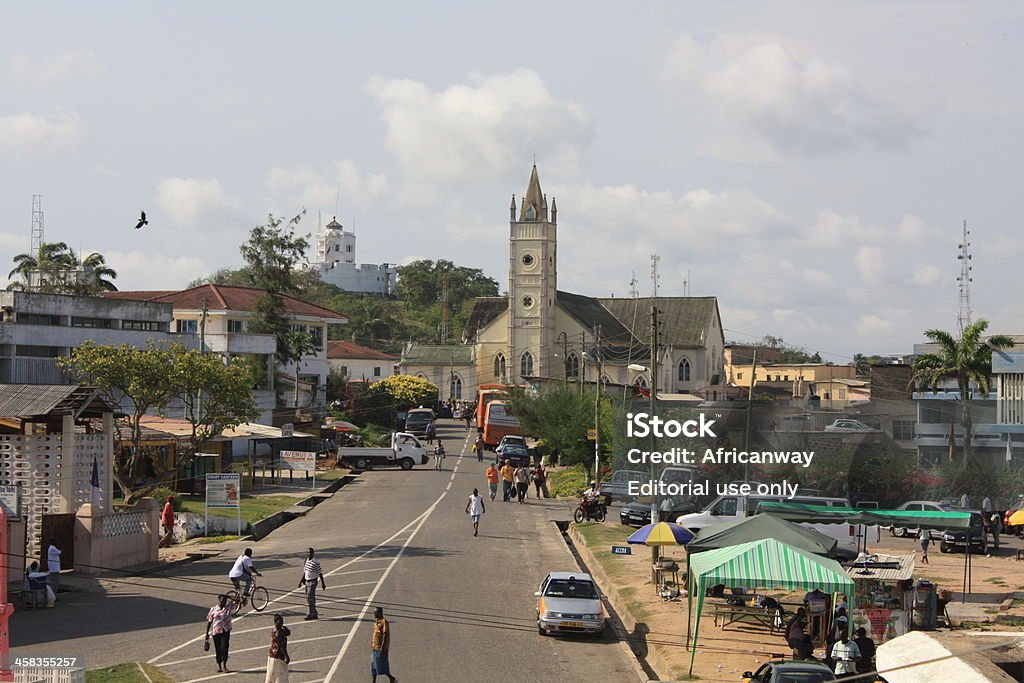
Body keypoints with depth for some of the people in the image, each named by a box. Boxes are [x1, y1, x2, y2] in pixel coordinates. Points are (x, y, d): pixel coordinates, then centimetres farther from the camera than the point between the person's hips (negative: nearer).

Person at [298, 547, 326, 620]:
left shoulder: (316, 562, -14)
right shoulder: (306, 561, 8)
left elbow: (320, 573, -10)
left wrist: (322, 583, -9)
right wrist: (302, 581, 19)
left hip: (312, 582, -8)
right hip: (307, 581, 8)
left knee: (310, 598, -10)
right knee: (309, 598, 11)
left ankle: (310, 615, -5)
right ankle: (314, 614, 19)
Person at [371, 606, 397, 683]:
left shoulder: (384, 622, -14)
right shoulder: (376, 622, 13)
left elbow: (385, 635, -19)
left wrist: (382, 648, -23)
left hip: (380, 648, -9)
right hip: (374, 647, 9)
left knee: (381, 665, -6)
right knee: (373, 665, 8)